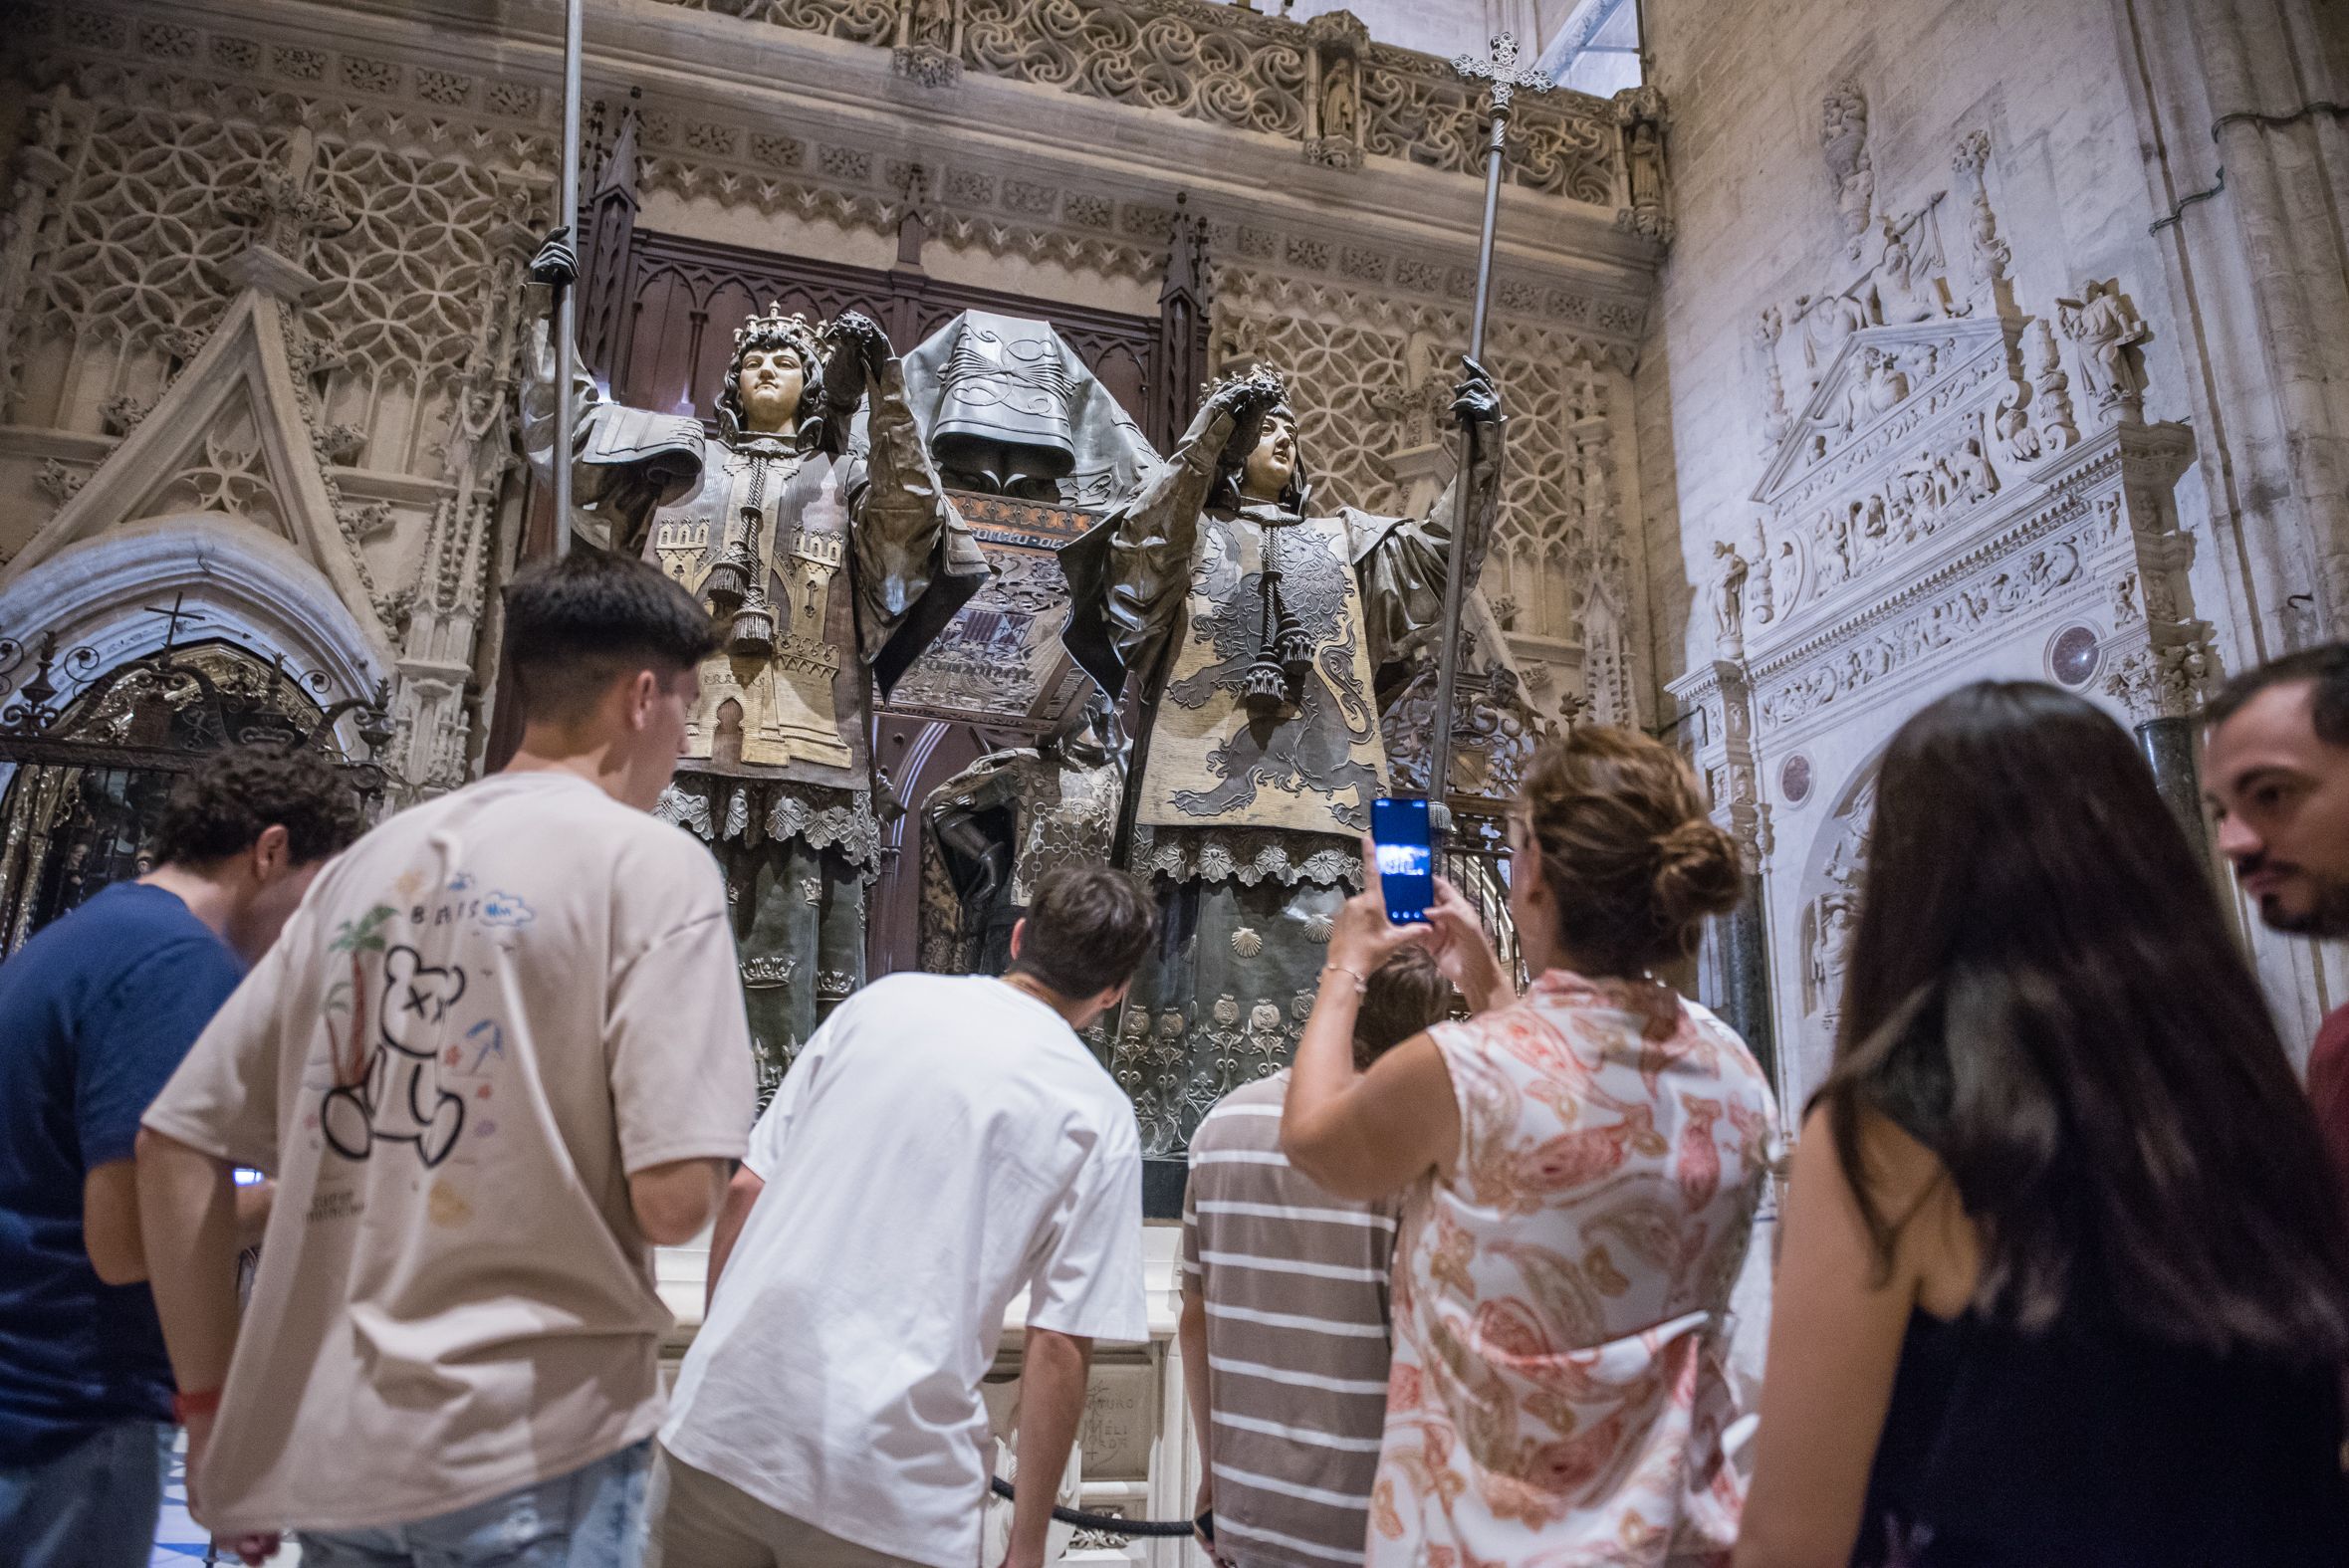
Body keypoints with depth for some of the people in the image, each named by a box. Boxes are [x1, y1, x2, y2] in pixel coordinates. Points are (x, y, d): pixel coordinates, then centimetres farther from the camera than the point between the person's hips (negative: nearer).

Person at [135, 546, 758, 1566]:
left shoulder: (368, 862, 9)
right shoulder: (651, 862, -10)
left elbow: (176, 1144, 10)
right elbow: (672, 1201, -18)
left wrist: (211, 1400, 16)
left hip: (318, 1447, 6)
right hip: (525, 1445, -5)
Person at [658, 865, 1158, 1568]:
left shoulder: (882, 1001, 6)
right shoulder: (1098, 1114, -2)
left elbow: (745, 1190, 7)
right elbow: (1060, 1346, -5)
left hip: (721, 1414, 4)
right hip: (888, 1484, -3)